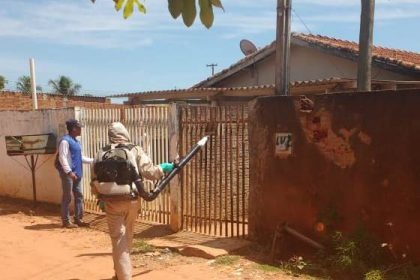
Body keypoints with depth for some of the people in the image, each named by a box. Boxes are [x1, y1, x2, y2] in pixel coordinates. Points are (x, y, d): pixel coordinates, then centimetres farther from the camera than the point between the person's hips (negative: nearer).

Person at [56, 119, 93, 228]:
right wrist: (69, 172, -26)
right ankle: (66, 221, 7)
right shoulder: (65, 141, -13)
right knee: (67, 198, -1)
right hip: (68, 174, -9)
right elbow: (62, 158, -19)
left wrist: (93, 160, 18)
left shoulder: (76, 141, 16)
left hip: (77, 174, 9)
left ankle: (78, 219, 21)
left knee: (79, 196, 12)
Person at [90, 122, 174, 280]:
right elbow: (149, 171, -11)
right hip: (131, 201, 1)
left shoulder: (101, 154, 5)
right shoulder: (135, 150, -2)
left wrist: (102, 196, 21)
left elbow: (95, 183, 5)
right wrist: (163, 168, 5)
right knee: (126, 238, 22)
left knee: (118, 240, 4)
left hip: (111, 202, 0)